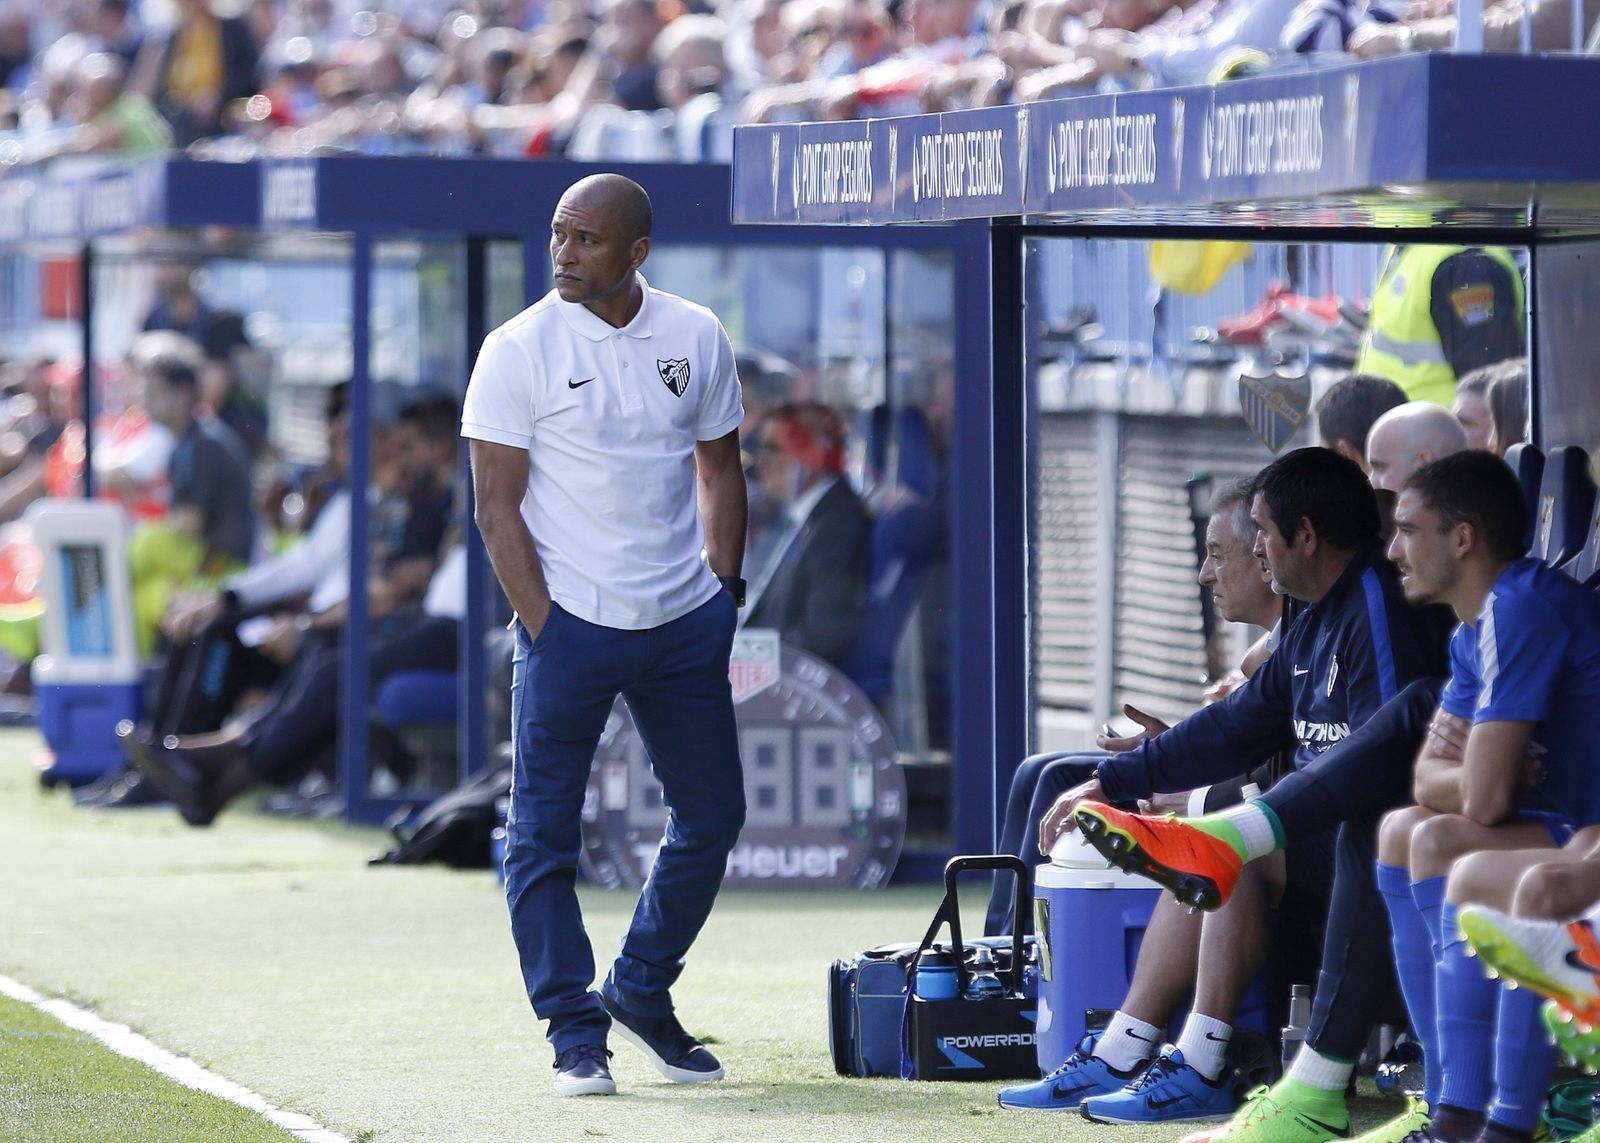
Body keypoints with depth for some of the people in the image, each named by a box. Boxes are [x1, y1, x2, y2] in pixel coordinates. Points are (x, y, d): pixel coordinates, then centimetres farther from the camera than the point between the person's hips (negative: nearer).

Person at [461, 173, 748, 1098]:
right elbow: (498, 504, -6)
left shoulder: (696, 338, 4)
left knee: (713, 816, 9)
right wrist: (542, 624, -13)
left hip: (685, 625, 4)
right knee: (544, 833, -4)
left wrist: (723, 590, 6)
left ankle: (642, 990, 28)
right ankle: (576, 1031, 5)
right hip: (571, 624, -4)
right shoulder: (520, 349, -6)